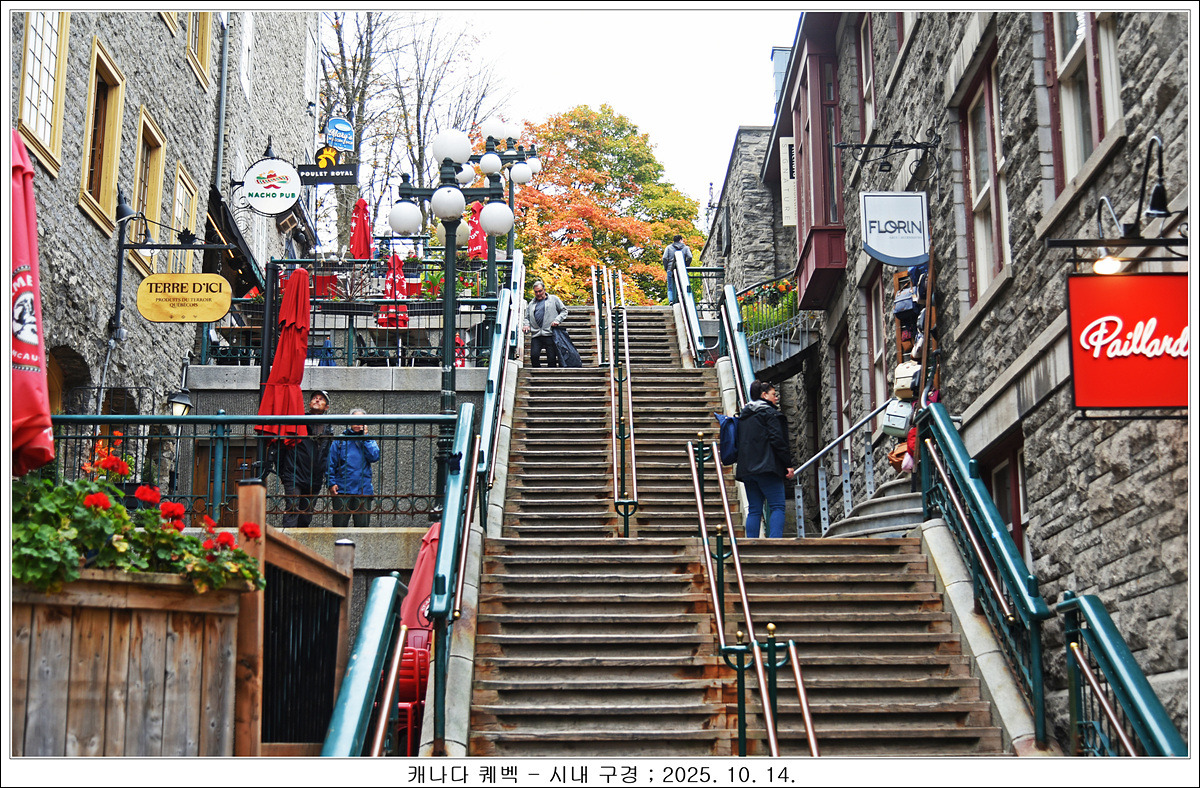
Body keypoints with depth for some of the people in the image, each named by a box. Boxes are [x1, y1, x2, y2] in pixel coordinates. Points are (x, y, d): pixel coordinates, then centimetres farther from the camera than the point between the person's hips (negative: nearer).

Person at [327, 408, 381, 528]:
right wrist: (331, 483, -4)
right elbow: (331, 463, 6)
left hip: (363, 490, 1)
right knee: (339, 525, 1)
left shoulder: (368, 441, 10)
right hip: (342, 490, -1)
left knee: (362, 526, 4)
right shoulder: (340, 440, 6)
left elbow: (375, 457, -8)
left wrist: (365, 437, -6)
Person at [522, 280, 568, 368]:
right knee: (534, 355, -13)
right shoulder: (531, 304, 23)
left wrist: (557, 320, -5)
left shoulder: (554, 299, 12)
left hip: (550, 334, -3)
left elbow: (564, 311, 12)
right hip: (536, 335, 3)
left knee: (552, 358, -6)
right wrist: (526, 325, 4)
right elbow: (527, 317, 26)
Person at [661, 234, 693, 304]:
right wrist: (686, 267, 7)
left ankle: (671, 300, -16)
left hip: (671, 270, 0)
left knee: (670, 288, 3)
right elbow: (690, 257, -2)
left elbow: (664, 258, 1)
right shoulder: (685, 247, 12)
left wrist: (666, 267, 9)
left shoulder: (669, 247, 13)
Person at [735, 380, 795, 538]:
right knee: (777, 507, -7)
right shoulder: (770, 413, -3)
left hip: (746, 469, 7)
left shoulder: (743, 415, 20)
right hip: (767, 467, -7)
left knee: (754, 510, 7)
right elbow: (778, 440, -11)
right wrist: (789, 464, -9)